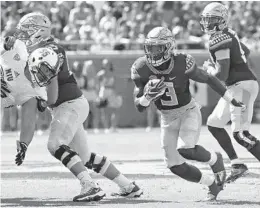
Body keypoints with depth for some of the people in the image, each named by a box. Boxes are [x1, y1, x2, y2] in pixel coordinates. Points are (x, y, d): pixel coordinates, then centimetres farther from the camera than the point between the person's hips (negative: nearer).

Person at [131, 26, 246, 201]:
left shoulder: (182, 64, -25)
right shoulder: (142, 69, -16)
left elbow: (208, 79, -8)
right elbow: (139, 107, -12)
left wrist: (232, 100, 0)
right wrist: (148, 96, -36)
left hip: (189, 112, -4)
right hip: (167, 119, 4)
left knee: (185, 150, -29)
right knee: (175, 165, -1)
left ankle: (215, 159, 3)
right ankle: (213, 185, 21)